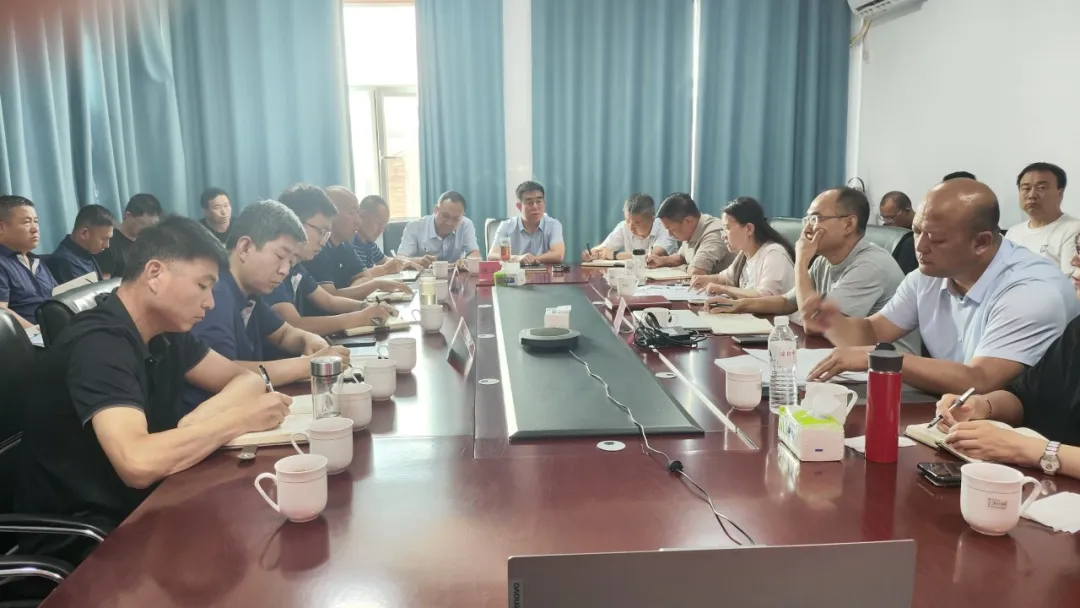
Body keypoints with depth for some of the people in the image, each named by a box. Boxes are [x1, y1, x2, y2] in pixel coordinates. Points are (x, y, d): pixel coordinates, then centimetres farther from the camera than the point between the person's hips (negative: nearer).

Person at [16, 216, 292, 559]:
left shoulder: (165, 333, 2)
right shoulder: (99, 344, -24)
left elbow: (247, 380, 3)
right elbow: (139, 463, -37)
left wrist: (202, 419, -18)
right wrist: (240, 418, -25)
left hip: (138, 508, 8)